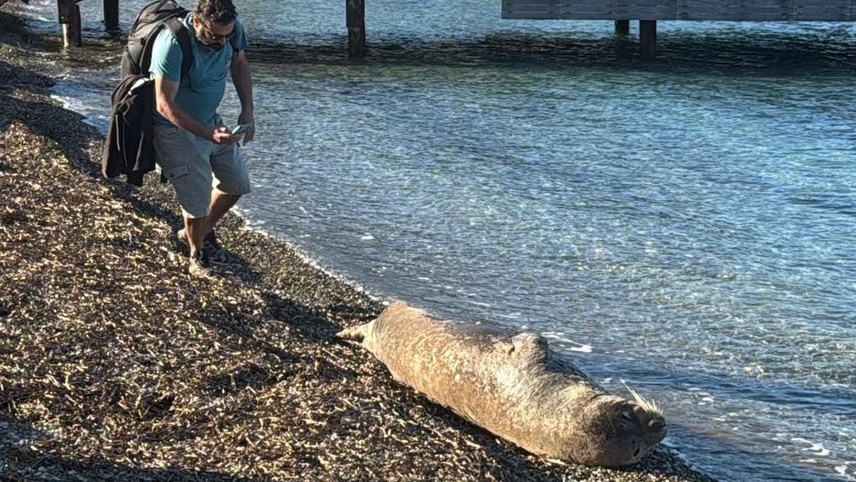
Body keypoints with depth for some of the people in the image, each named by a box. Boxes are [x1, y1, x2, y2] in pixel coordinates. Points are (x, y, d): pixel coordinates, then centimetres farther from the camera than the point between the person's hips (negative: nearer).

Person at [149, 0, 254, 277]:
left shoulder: (232, 29, -16)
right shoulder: (172, 44, -34)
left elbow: (239, 64, 7)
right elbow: (165, 105, -31)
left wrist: (247, 110, -2)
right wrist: (209, 135, -37)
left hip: (210, 120, 7)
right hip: (175, 128, -7)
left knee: (237, 184, 14)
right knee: (197, 198, -4)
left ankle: (200, 232, 38)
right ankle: (197, 256, 23)